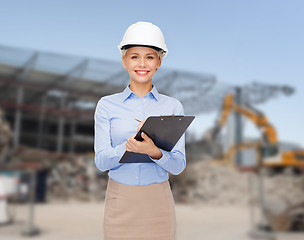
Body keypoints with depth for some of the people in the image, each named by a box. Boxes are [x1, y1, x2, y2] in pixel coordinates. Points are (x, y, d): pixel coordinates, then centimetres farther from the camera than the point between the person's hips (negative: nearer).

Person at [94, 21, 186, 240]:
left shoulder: (173, 106, 1)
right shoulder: (107, 105, 1)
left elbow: (178, 165, -5)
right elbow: (101, 161, -6)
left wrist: (154, 152, -26)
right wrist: (129, 145, -25)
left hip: (158, 203, 1)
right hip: (120, 202, 0)